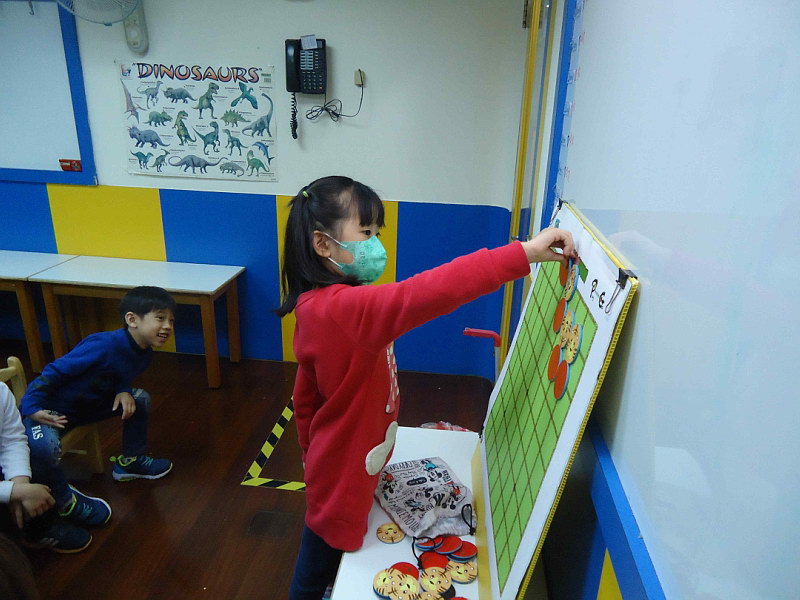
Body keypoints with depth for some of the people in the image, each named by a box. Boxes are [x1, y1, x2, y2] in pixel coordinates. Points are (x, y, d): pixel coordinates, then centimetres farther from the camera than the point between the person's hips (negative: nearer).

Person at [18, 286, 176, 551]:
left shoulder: (144, 354, -5)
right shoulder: (103, 346, -34)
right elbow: (55, 371, -28)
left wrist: (123, 391, -11)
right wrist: (30, 407, -30)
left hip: (88, 403, 9)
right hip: (51, 409, -8)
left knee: (140, 399, 5)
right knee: (43, 447, -36)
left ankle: (130, 461, 21)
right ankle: (64, 502, -9)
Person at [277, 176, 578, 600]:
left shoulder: (319, 307, -1)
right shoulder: (345, 308, -33)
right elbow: (426, 293, -48)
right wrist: (523, 253, -45)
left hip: (334, 466, 9)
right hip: (343, 479, -8)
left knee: (320, 561, 30)